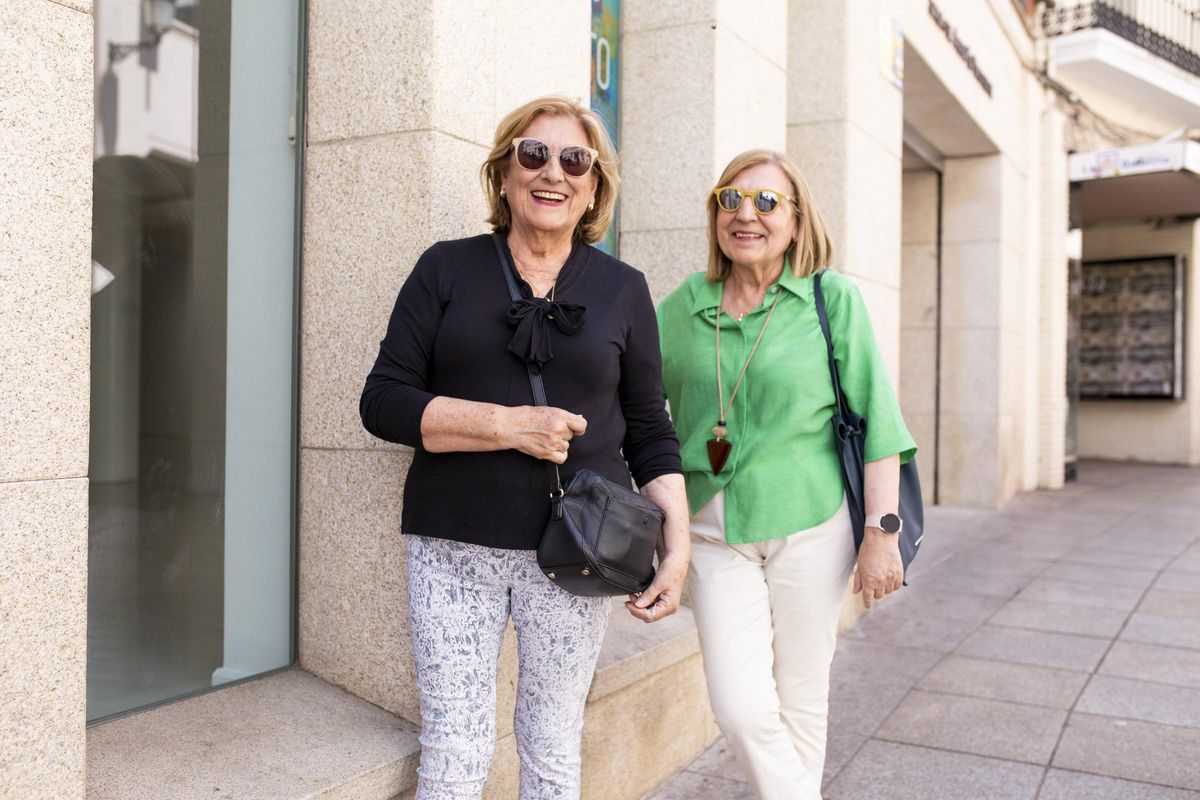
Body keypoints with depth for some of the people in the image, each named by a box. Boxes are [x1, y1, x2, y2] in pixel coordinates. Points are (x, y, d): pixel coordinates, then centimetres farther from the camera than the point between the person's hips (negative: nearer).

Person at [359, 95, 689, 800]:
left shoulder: (623, 289, 8)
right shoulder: (447, 270, 4)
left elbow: (650, 432, 9)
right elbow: (383, 400, -1)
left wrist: (679, 546, -1)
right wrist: (508, 425, -13)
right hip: (455, 546, 0)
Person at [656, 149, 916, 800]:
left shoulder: (832, 299, -3)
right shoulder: (681, 307, 4)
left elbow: (875, 417, -3)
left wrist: (882, 532, -7)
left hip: (810, 525, -1)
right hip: (714, 532, 2)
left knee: (800, 702, 9)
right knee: (741, 710, -5)